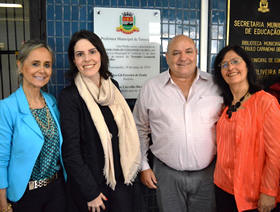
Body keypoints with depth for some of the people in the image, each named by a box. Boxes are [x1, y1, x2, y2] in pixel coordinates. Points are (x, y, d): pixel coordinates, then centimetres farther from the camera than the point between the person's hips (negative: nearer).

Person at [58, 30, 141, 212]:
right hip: (90, 182, -4)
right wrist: (91, 192, -13)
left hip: (122, 177, 5)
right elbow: (71, 151, -14)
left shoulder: (112, 86, 2)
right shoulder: (69, 96, -14)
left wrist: (130, 170, 8)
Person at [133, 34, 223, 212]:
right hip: (167, 173, -1)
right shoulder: (151, 88, -3)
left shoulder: (215, 85, -1)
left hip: (207, 173, 1)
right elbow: (140, 130, 5)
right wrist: (144, 166, 4)